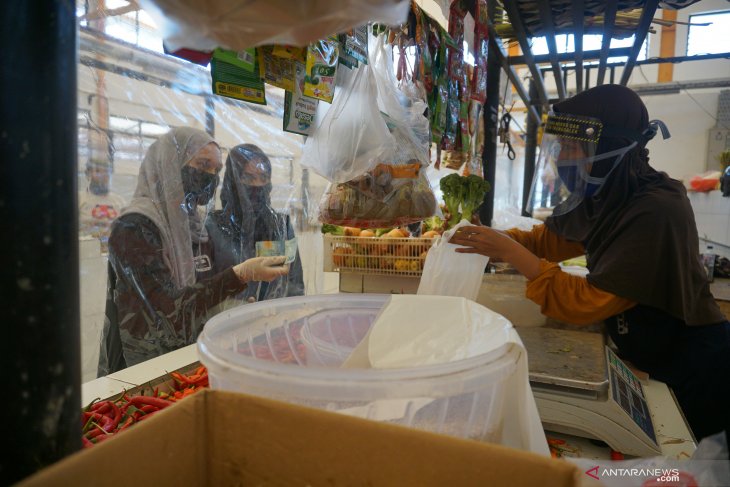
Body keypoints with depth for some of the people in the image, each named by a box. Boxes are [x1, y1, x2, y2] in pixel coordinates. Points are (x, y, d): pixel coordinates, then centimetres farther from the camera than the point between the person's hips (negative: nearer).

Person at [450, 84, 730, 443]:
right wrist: (493, 238, -12)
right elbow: (546, 240, 6)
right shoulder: (599, 196, -7)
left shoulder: (655, 212, -30)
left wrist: (509, 252, -28)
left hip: (689, 372, -7)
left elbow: (587, 304, -29)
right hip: (644, 358, 7)